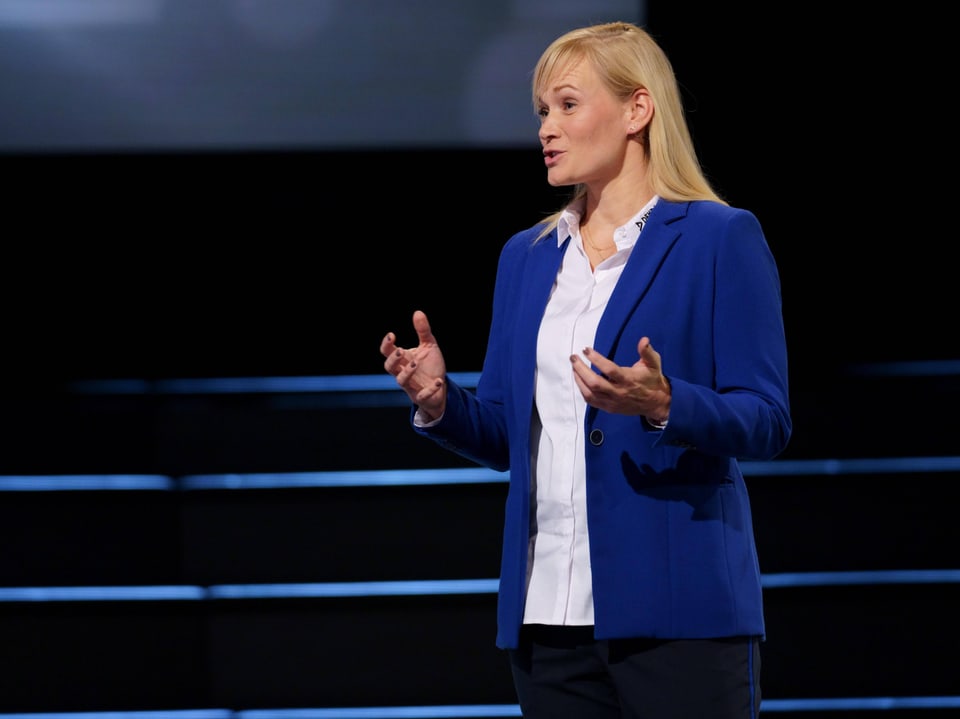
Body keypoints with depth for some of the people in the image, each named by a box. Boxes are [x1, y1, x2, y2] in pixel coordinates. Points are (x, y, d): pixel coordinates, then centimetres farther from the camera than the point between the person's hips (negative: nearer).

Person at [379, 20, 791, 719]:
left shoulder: (721, 239, -2)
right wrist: (439, 400, -4)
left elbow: (767, 422, -7)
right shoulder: (528, 257, 16)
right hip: (550, 610, 6)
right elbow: (503, 435, 17)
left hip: (676, 610, -6)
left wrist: (661, 405, -25)